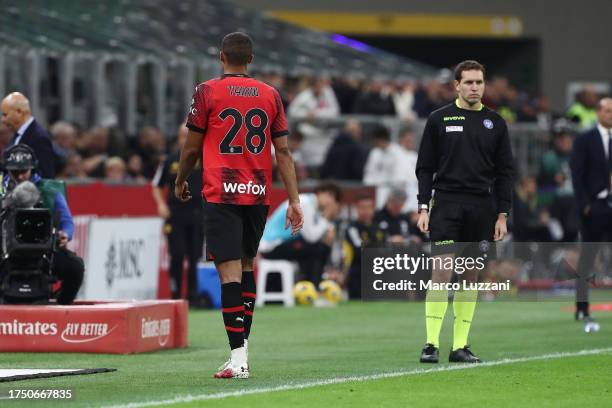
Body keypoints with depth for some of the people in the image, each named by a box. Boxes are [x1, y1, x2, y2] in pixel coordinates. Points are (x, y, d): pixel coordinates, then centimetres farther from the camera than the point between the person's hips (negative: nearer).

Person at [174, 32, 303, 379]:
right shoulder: (270, 95, 7)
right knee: (246, 265, 18)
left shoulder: (208, 92, -2)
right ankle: (243, 345, 21)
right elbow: (283, 151, 5)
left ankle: (238, 358, -14)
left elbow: (192, 147, 2)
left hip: (222, 194, -4)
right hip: (259, 194, 4)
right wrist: (294, 200, 6)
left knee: (230, 271, -7)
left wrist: (181, 182, 19)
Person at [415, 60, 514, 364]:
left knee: (471, 276, 5)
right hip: (446, 202, -3)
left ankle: (460, 346, 9)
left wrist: (502, 215, 4)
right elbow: (425, 167, 4)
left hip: (481, 208, 3)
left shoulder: (494, 123, 9)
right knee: (441, 271, -12)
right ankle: (431, 344, -10)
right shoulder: (439, 119, 3)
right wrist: (423, 208, -5)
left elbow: (505, 172, 10)